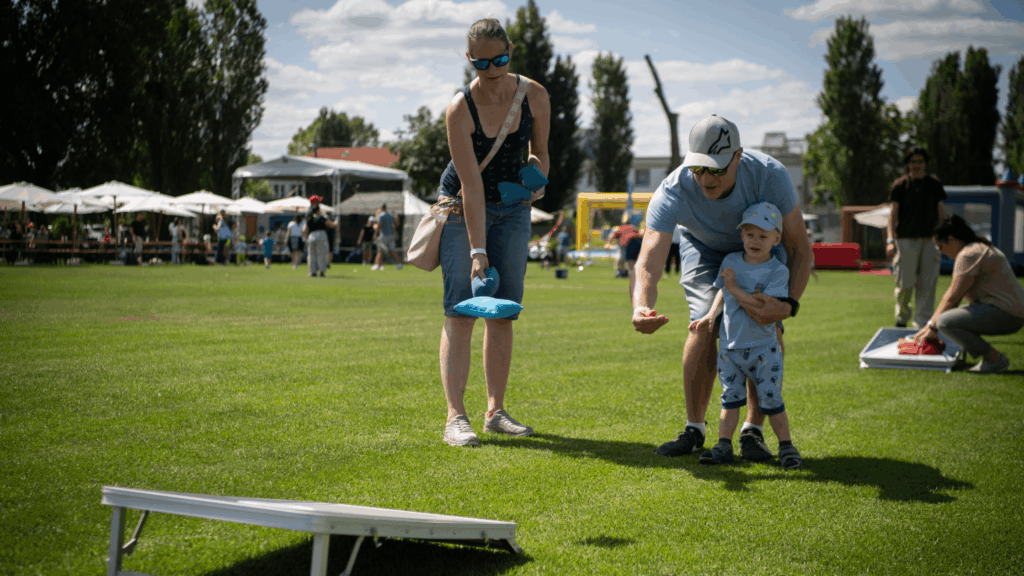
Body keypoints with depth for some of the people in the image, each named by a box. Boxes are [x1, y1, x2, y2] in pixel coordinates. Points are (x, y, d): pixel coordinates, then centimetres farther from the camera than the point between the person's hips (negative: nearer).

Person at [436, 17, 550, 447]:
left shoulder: (534, 95, -11)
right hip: (462, 207, -4)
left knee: (504, 313, 3)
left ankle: (496, 411, 10)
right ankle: (455, 417, -14)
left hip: (513, 206, 4)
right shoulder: (459, 109, -24)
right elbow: (471, 187, -26)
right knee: (460, 310, -11)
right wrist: (478, 251, -29)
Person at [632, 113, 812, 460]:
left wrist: (788, 304, -45)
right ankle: (694, 430, -3)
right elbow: (649, 262, -45)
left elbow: (800, 247, -29)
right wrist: (641, 307, -68)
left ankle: (753, 431, -4)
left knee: (768, 333, -16)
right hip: (704, 249, 0)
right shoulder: (672, 193, -39)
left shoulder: (770, 175, -39)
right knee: (704, 328, -18)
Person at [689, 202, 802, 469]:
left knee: (771, 401, -2)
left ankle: (786, 446, 9)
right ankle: (724, 444, 13)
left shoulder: (778, 271, -11)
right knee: (730, 398, 8)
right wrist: (711, 316, 9)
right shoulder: (730, 262, 5)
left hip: (763, 348, -4)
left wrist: (735, 288, -18)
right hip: (730, 346, 4)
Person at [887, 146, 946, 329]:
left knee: (928, 284, -4)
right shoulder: (899, 185, 2)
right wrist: (890, 240, -12)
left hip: (929, 240, 2)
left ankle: (922, 323, -2)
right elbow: (893, 213, -2)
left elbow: (940, 212, 16)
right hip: (906, 239, -2)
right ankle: (901, 318, 21)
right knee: (905, 283, 0)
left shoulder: (934, 184, 11)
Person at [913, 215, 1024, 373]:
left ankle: (995, 358, -14)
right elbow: (952, 294, 20)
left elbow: (952, 298, -14)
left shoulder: (968, 255, -14)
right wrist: (931, 322, 17)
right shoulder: (978, 248, 19)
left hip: (1005, 315, -11)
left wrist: (932, 326, -4)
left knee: (945, 322, -22)